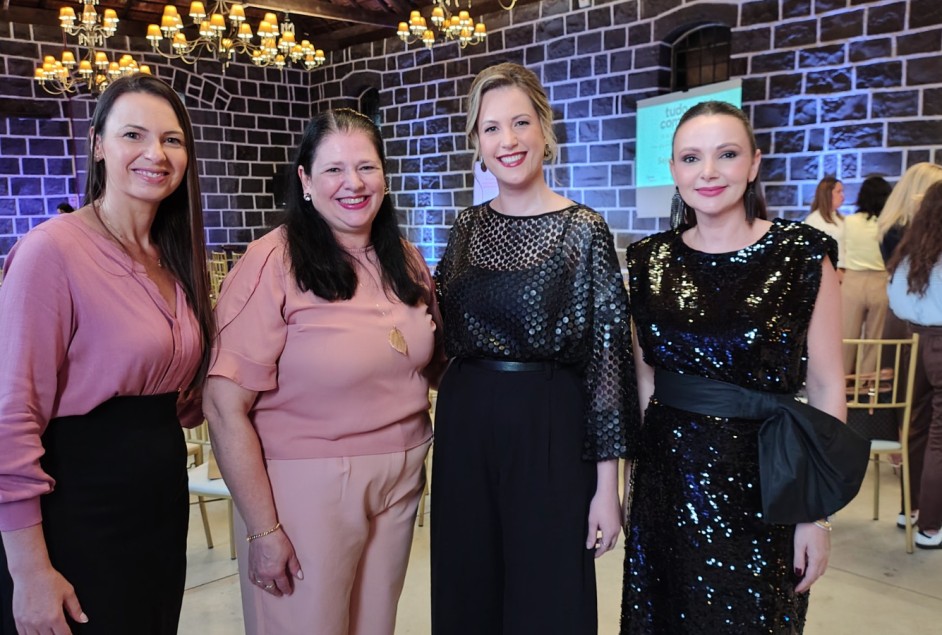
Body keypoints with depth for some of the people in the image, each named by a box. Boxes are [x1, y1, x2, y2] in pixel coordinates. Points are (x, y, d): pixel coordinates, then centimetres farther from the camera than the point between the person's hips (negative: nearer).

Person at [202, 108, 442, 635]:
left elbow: (429, 363, 17)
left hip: (400, 482, 6)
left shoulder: (405, 260, 4)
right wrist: (263, 530, -15)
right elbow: (226, 408, -16)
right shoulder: (274, 262, -15)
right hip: (308, 488, -5)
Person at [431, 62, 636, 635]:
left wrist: (607, 484, -11)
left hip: (549, 428, -4)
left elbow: (608, 356, -10)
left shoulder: (583, 229, -8)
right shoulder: (468, 226, 6)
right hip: (465, 423, 5)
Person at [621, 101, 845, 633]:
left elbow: (827, 388, -7)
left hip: (763, 482, -3)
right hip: (666, 475, 3)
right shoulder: (649, 260, 1)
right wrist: (630, 475, 9)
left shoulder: (803, 254, -8)